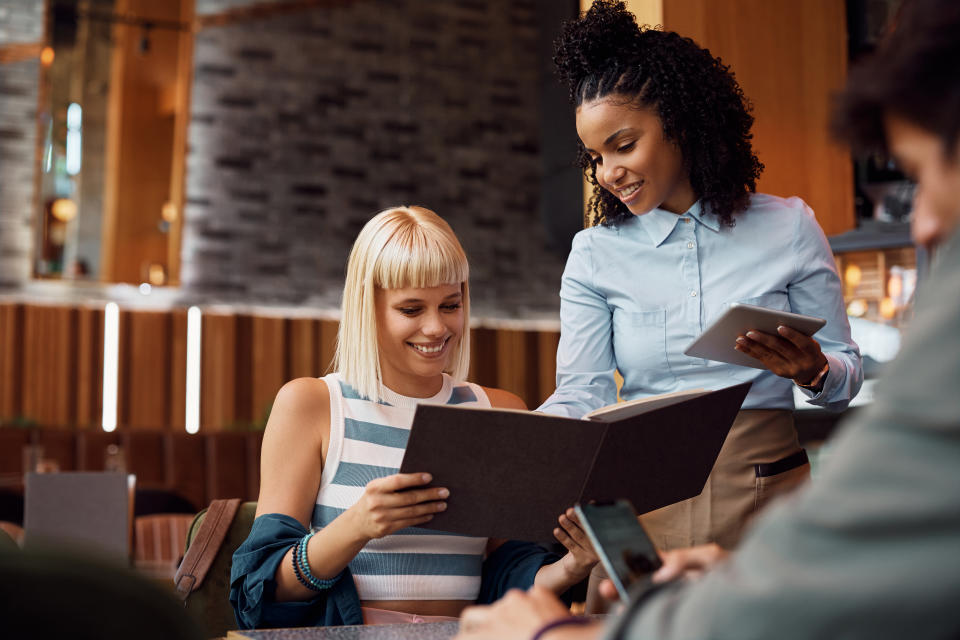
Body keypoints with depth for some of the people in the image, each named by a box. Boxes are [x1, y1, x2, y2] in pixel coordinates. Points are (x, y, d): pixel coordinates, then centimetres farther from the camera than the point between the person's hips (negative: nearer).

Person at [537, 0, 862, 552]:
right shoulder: (595, 255, 7)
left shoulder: (788, 228, 5)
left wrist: (813, 372, -14)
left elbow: (848, 374, 9)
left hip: (766, 503, 0)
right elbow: (581, 394, 1)